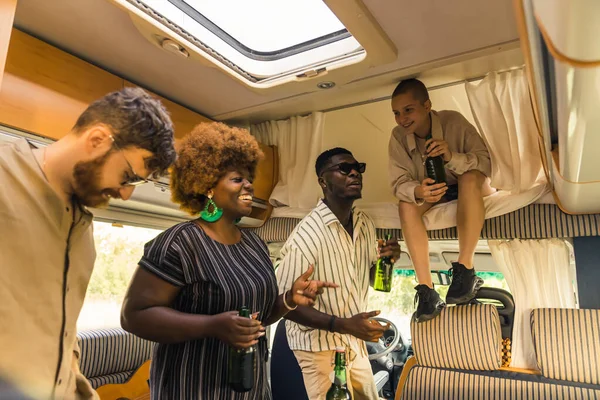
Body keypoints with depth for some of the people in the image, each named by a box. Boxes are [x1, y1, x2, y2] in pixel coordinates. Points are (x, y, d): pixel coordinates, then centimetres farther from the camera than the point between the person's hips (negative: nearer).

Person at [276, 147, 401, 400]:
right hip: (320, 345, -7)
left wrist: (386, 260, -9)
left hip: (356, 341, 7)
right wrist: (342, 325, -31)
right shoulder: (306, 236, -26)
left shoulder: (366, 224, -2)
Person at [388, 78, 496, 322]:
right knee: (406, 204, -27)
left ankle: (465, 269, -32)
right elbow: (399, 184, -20)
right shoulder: (398, 137, -17)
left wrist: (453, 157, -42)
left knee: (470, 177, -35)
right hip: (432, 191, 3)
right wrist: (417, 192, -43)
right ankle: (426, 290, -29)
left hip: (474, 187, -2)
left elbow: (485, 162, -22)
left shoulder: (453, 121, -24)